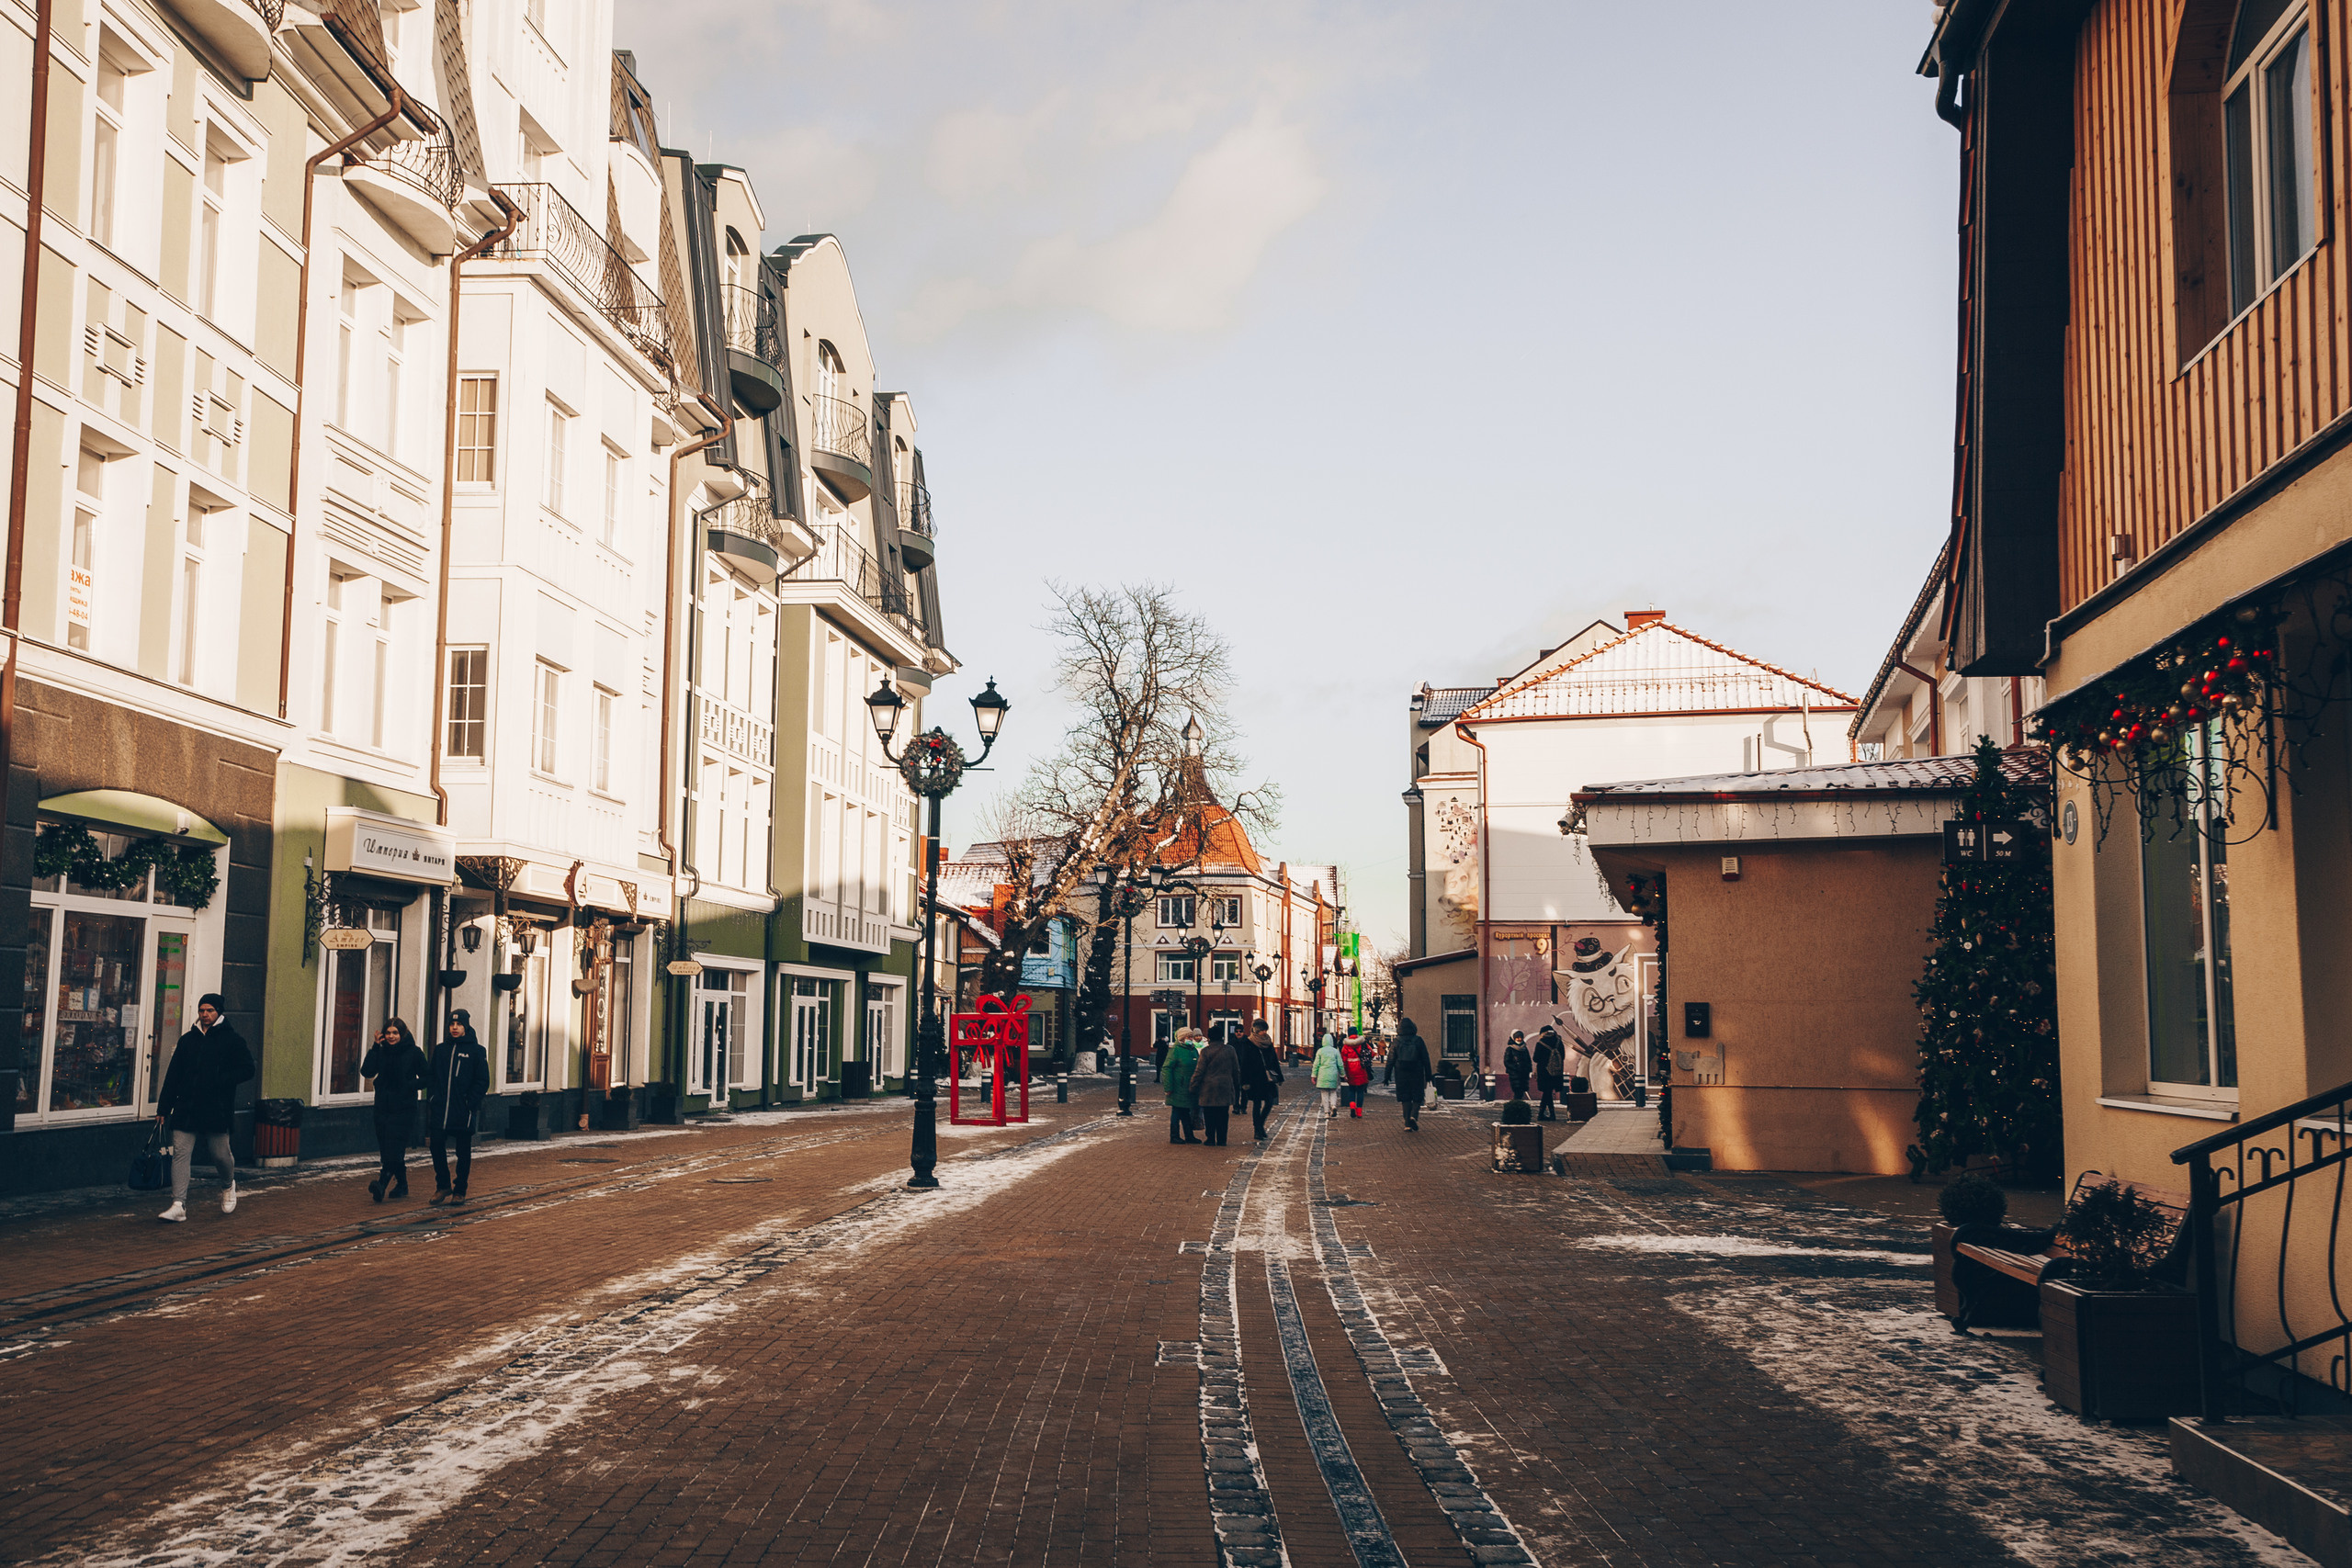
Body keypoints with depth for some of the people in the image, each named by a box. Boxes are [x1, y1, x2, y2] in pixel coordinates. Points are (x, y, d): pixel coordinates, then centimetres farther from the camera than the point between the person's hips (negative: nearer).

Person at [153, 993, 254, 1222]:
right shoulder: (188, 1040, 13)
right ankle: (178, 1205, -9)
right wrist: (163, 1108, 11)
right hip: (186, 1108, 3)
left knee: (220, 1154, 3)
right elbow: (173, 1075, 14)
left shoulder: (232, 1040, 1)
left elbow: (247, 1069, -3)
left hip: (217, 1109, -3)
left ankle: (228, 1186, 35)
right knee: (180, 1153, -7)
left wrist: (219, 1081, -15)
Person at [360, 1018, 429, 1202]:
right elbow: (367, 1072, -5)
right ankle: (402, 1185, 22)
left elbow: (426, 1078, 3)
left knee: (394, 1149, -16)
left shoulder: (414, 1053, -1)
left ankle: (381, 1184, -29)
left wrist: (410, 1086, -13)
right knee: (386, 1150, 8)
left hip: (403, 1110, -5)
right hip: (382, 1109, 5)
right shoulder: (381, 1052, 10)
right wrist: (375, 1047, -7)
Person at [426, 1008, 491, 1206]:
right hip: (440, 1109, 3)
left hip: (464, 1113, -3)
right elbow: (431, 1076, 15)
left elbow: (483, 1082, -1)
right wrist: (432, 1098, 2)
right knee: (436, 1145, -4)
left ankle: (460, 1191, 14)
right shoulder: (440, 1049, 11)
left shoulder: (476, 1051, 0)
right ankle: (443, 1186, 12)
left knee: (463, 1152, 4)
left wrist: (470, 1102, -10)